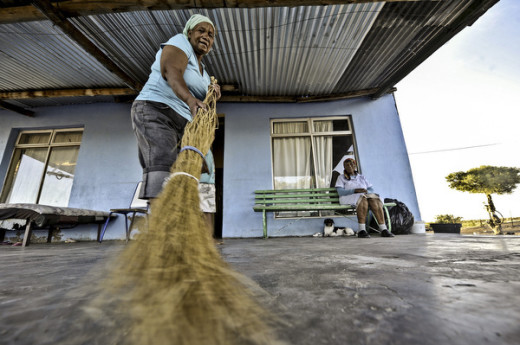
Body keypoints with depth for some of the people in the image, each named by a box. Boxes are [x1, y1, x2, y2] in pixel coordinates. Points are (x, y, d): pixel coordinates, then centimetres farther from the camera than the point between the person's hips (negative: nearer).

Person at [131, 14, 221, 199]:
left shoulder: (204, 74, 26)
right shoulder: (180, 41, 5)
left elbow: (203, 109, 18)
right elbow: (171, 71, -18)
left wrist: (213, 96, -3)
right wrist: (190, 99, -36)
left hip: (180, 126, 8)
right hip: (154, 112, -8)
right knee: (162, 166, -30)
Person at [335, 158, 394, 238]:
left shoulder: (361, 177, 25)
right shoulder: (341, 177, 12)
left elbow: (371, 189, 15)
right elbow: (340, 192, -4)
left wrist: (366, 191, -9)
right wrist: (355, 190, -18)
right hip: (349, 197, -4)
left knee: (374, 199, -30)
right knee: (362, 199, -37)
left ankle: (384, 229, -38)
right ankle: (361, 230, -42)